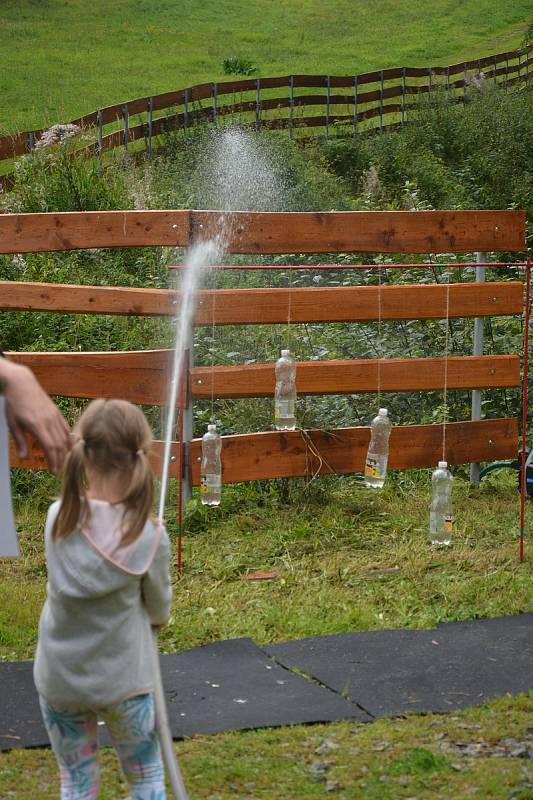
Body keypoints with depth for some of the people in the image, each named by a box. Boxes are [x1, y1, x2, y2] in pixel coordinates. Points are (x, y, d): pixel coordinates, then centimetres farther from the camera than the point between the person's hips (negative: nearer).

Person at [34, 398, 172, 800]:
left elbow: (71, 585, 1)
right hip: (123, 680, -1)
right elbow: (159, 610, -1)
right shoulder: (150, 536, -17)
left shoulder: (58, 519, -15)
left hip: (59, 679, 2)